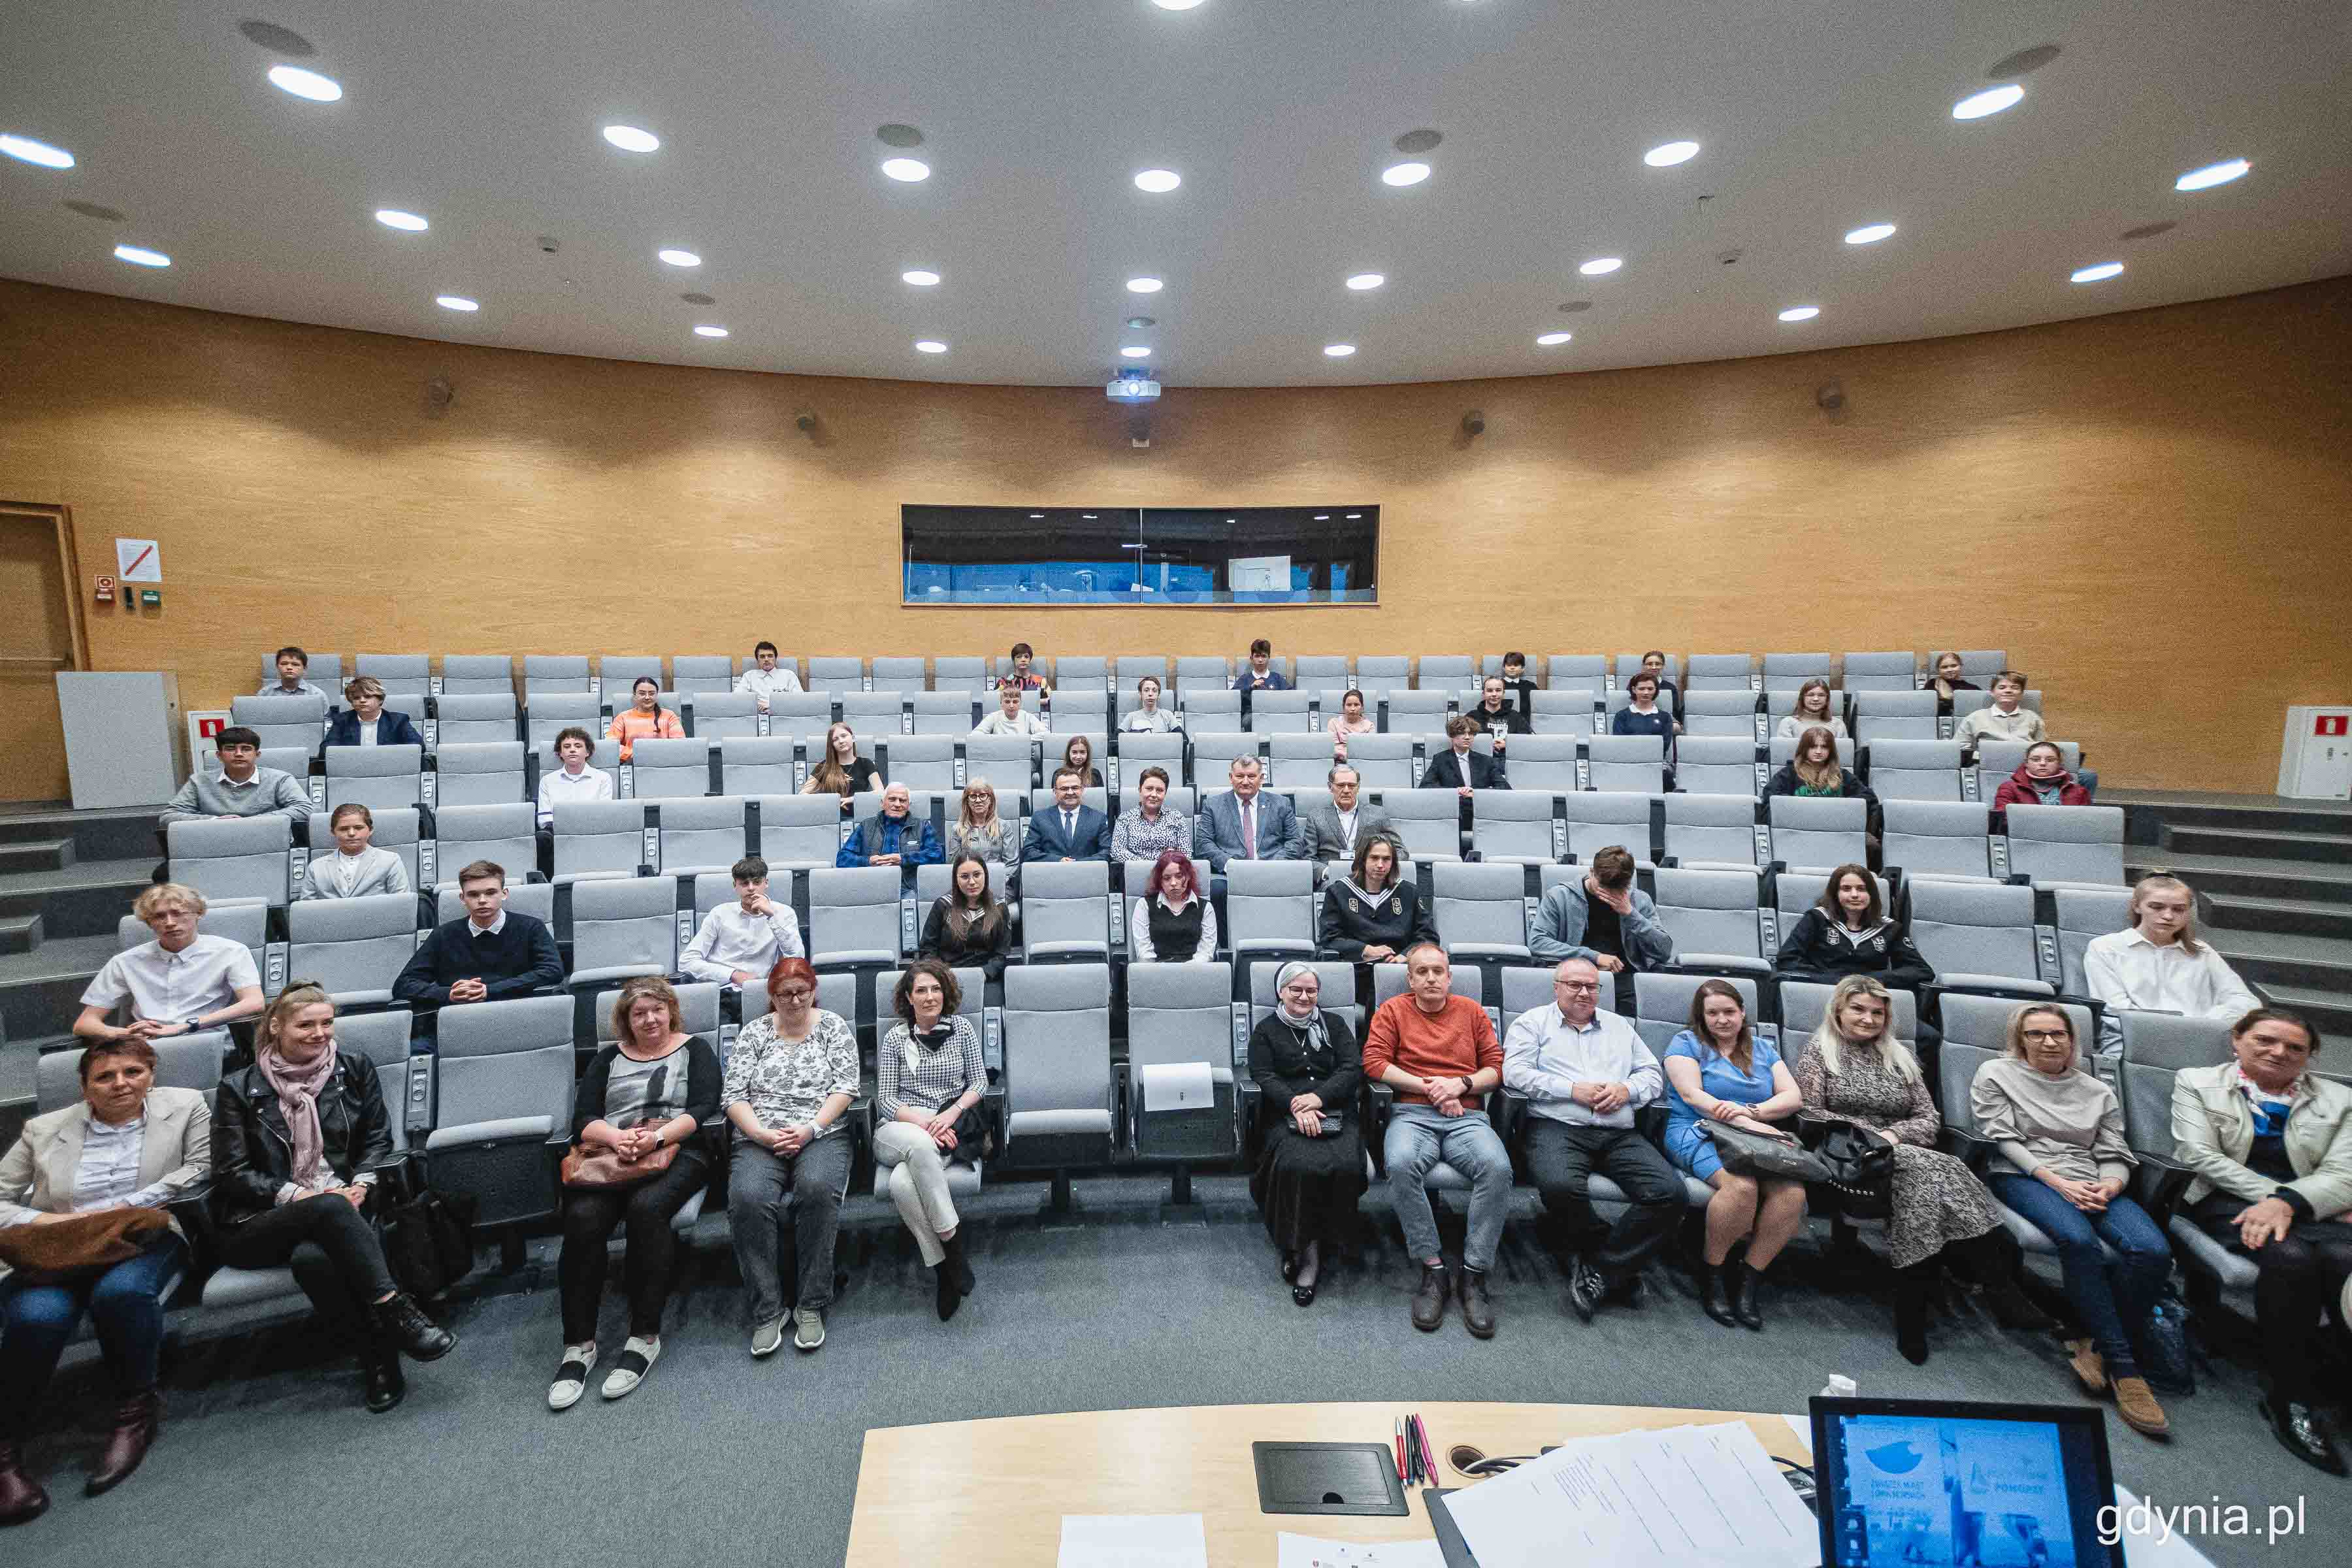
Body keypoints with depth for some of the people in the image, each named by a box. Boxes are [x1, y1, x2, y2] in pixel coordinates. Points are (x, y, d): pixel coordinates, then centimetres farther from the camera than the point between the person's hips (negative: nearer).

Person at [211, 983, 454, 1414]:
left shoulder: (355, 1070, 11)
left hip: (342, 1207, 1)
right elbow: (231, 1173, 2)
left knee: (313, 1258, -35)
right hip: (260, 1224, -1)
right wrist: (296, 1194, -13)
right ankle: (396, 1312, -35)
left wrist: (360, 1184, -8)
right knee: (329, 1208, -37)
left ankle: (378, 1356, -25)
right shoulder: (238, 1089, 5)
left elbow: (378, 1139, 12)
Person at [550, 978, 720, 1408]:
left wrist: (657, 1137, -17)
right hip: (610, 1158, 3)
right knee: (583, 1218, -28)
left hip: (676, 1153, -3)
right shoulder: (608, 1058, 22)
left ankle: (645, 1337, -22)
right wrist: (617, 1137, -12)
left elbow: (705, 1108, -1)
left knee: (646, 1208, -33)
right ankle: (578, 1345, -17)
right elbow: (582, 1120, 10)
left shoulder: (694, 1049, 13)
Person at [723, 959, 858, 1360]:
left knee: (817, 1188, -33)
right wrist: (764, 1135, -10)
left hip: (821, 1135, -1)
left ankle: (811, 1305, -20)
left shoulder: (834, 1026, 9)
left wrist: (810, 1128, -13)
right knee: (747, 1198, -30)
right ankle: (767, 1311, -17)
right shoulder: (753, 1032, 12)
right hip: (759, 1140, 1)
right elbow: (734, 1095, 5)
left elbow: (845, 1088, 1)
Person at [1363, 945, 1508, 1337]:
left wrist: (1461, 1085, -5)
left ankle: (1474, 1275, -17)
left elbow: (1496, 1066, 14)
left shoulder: (1471, 1011, 19)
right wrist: (1429, 1088, -5)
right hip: (1412, 1115, -1)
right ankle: (1432, 1270, -18)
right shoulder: (1392, 1010, 12)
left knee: (1497, 1166, -31)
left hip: (1467, 1117, 2)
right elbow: (1374, 1062, 0)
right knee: (1400, 1164, -35)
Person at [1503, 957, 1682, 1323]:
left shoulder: (1619, 1026, 26)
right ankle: (1621, 1263, -7)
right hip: (1556, 1127, -4)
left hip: (1620, 1134, 4)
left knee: (1670, 1193, -22)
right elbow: (1515, 1073, -2)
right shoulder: (1533, 1022, 11)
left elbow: (1653, 1073, 22)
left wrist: (1627, 1090, -1)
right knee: (1561, 1187, -36)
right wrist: (1574, 1090, -9)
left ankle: (1599, 1270, -12)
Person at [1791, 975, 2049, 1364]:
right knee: (1934, 1170, -32)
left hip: (1901, 1154, 4)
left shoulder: (1900, 1056, 21)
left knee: (1924, 1180, -33)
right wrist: (1867, 1133, -12)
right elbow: (1809, 1114, -2)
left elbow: (1930, 1119, 13)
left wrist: (1893, 1133, -8)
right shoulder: (1819, 1051, 8)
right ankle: (1998, 1288, -29)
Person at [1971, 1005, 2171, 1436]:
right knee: (2079, 1240, -35)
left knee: (2154, 1251, -27)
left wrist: (2109, 1187, -9)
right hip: (2022, 1177, -4)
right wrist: (2057, 1182, -11)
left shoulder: (2098, 1092, 22)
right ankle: (2123, 1365, -24)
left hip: (2091, 1186, 4)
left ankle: (2098, 1346, -14)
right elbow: (2002, 1139, 0)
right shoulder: (1996, 1074, 10)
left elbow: (2114, 1155, 14)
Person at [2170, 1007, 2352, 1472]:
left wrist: (2288, 1201, -17)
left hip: (2309, 1209, 2)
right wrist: (2271, 1196, -11)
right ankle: (2289, 1396, -20)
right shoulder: (2196, 1082, 10)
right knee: (2290, 1255, -34)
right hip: (2227, 1203, -2)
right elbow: (2200, 1154, -1)